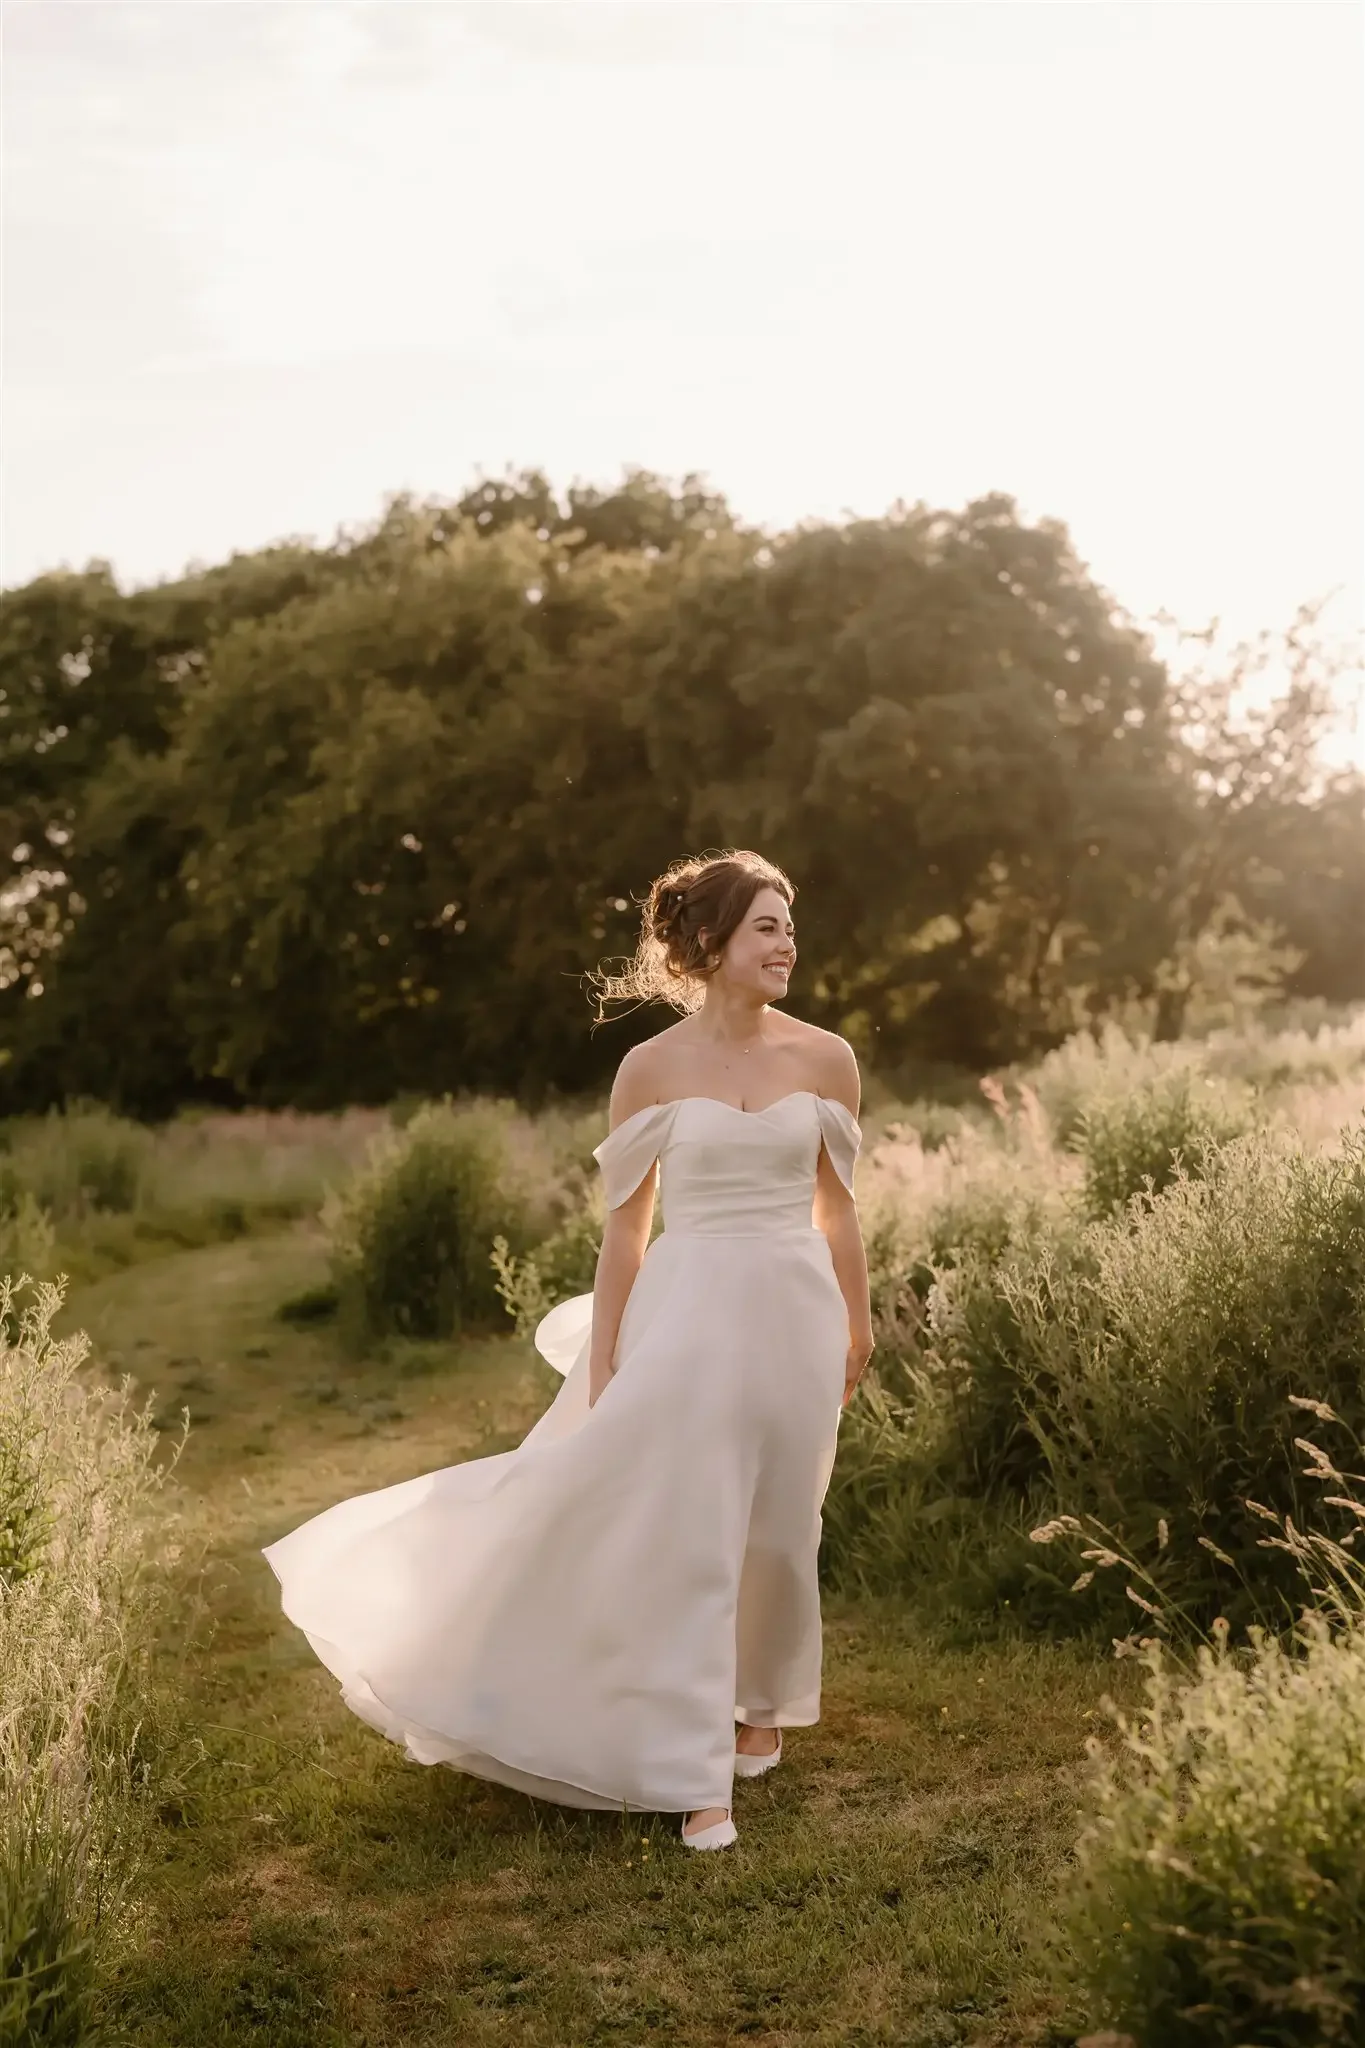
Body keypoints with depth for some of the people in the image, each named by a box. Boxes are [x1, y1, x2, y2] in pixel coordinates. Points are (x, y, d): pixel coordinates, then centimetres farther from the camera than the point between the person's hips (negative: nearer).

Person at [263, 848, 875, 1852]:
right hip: (687, 1317, -2)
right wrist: (603, 1365, 1)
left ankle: (763, 1702, 40)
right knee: (683, 1542, -4)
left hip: (792, 1314, 2)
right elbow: (626, 1226, 2)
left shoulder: (826, 1058, 1)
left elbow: (837, 1208, 11)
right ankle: (697, 1779, 5)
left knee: (777, 1529, 13)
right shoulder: (651, 1069, -2)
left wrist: (857, 1323, 15)